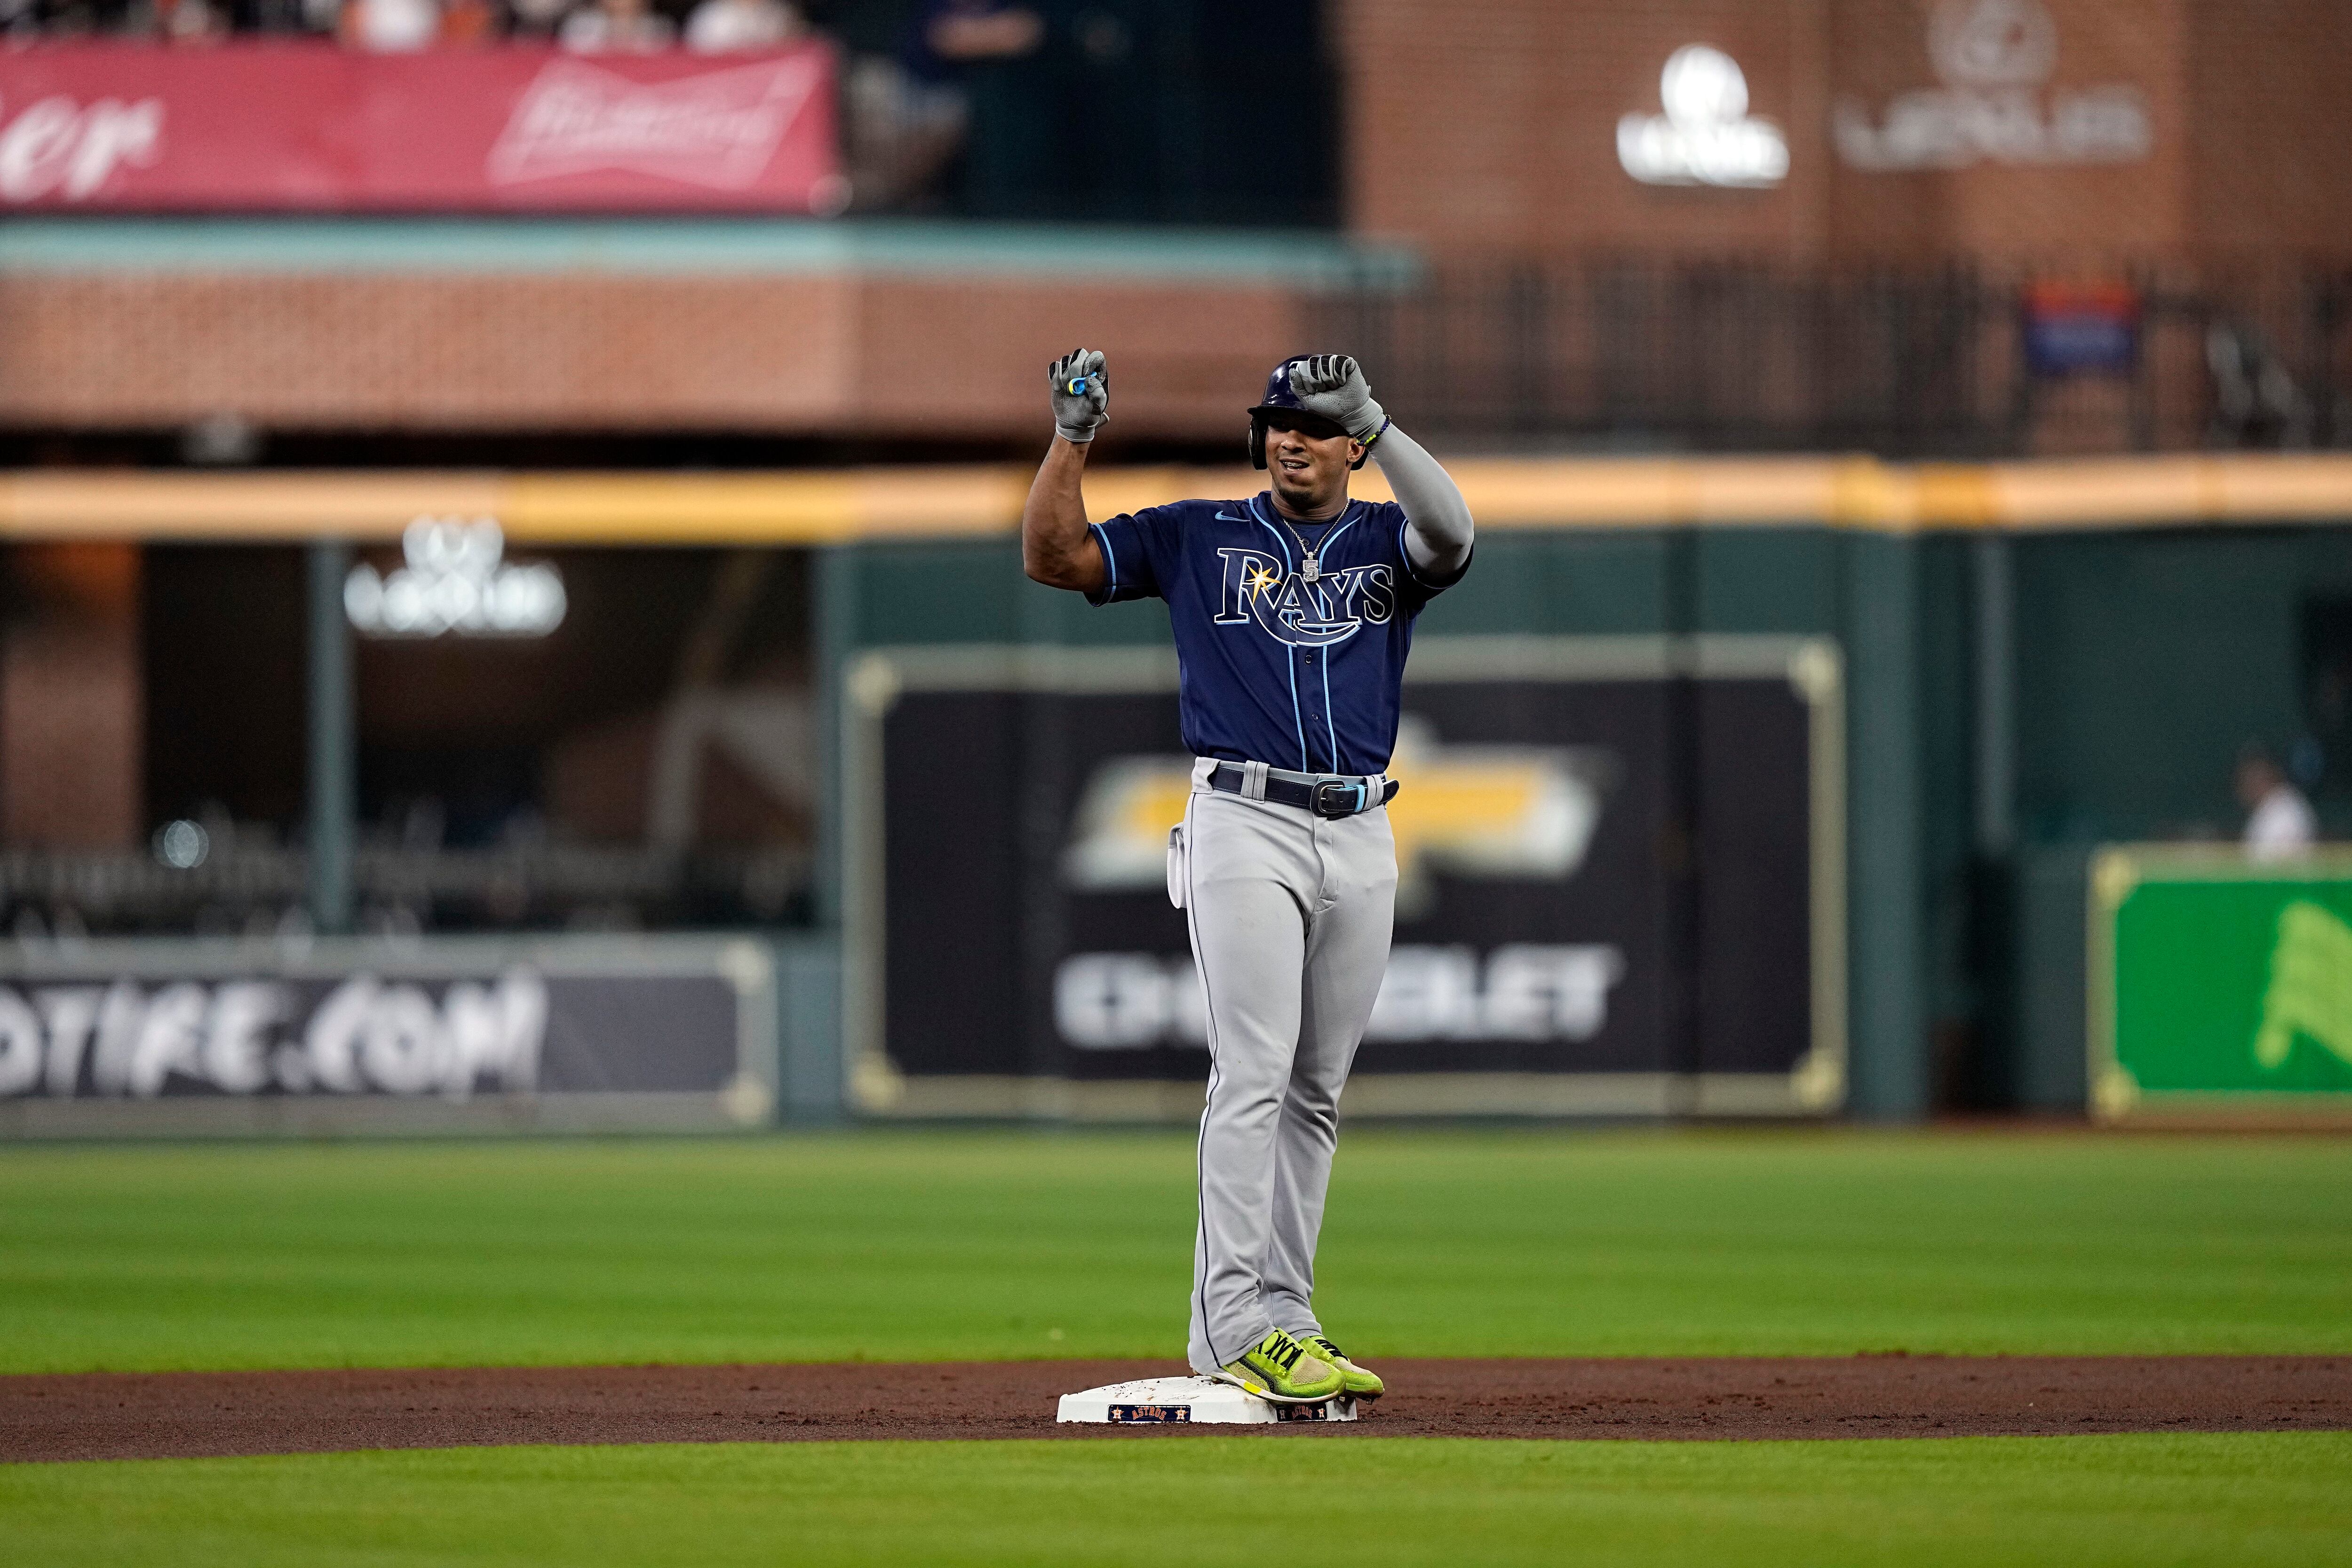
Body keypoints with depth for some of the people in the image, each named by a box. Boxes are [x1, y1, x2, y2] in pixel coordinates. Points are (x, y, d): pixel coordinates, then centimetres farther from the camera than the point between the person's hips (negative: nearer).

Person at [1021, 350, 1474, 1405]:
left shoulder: (1386, 541, 11)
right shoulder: (1200, 538, 9)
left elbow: (1451, 534, -13)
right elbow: (1052, 556, 3)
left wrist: (1374, 421, -23)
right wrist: (1074, 436, -9)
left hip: (1360, 839, 4)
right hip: (1243, 827, -4)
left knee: (1315, 1093, 8)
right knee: (1252, 1076, -14)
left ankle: (1278, 1321, 14)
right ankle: (1241, 1328, -19)